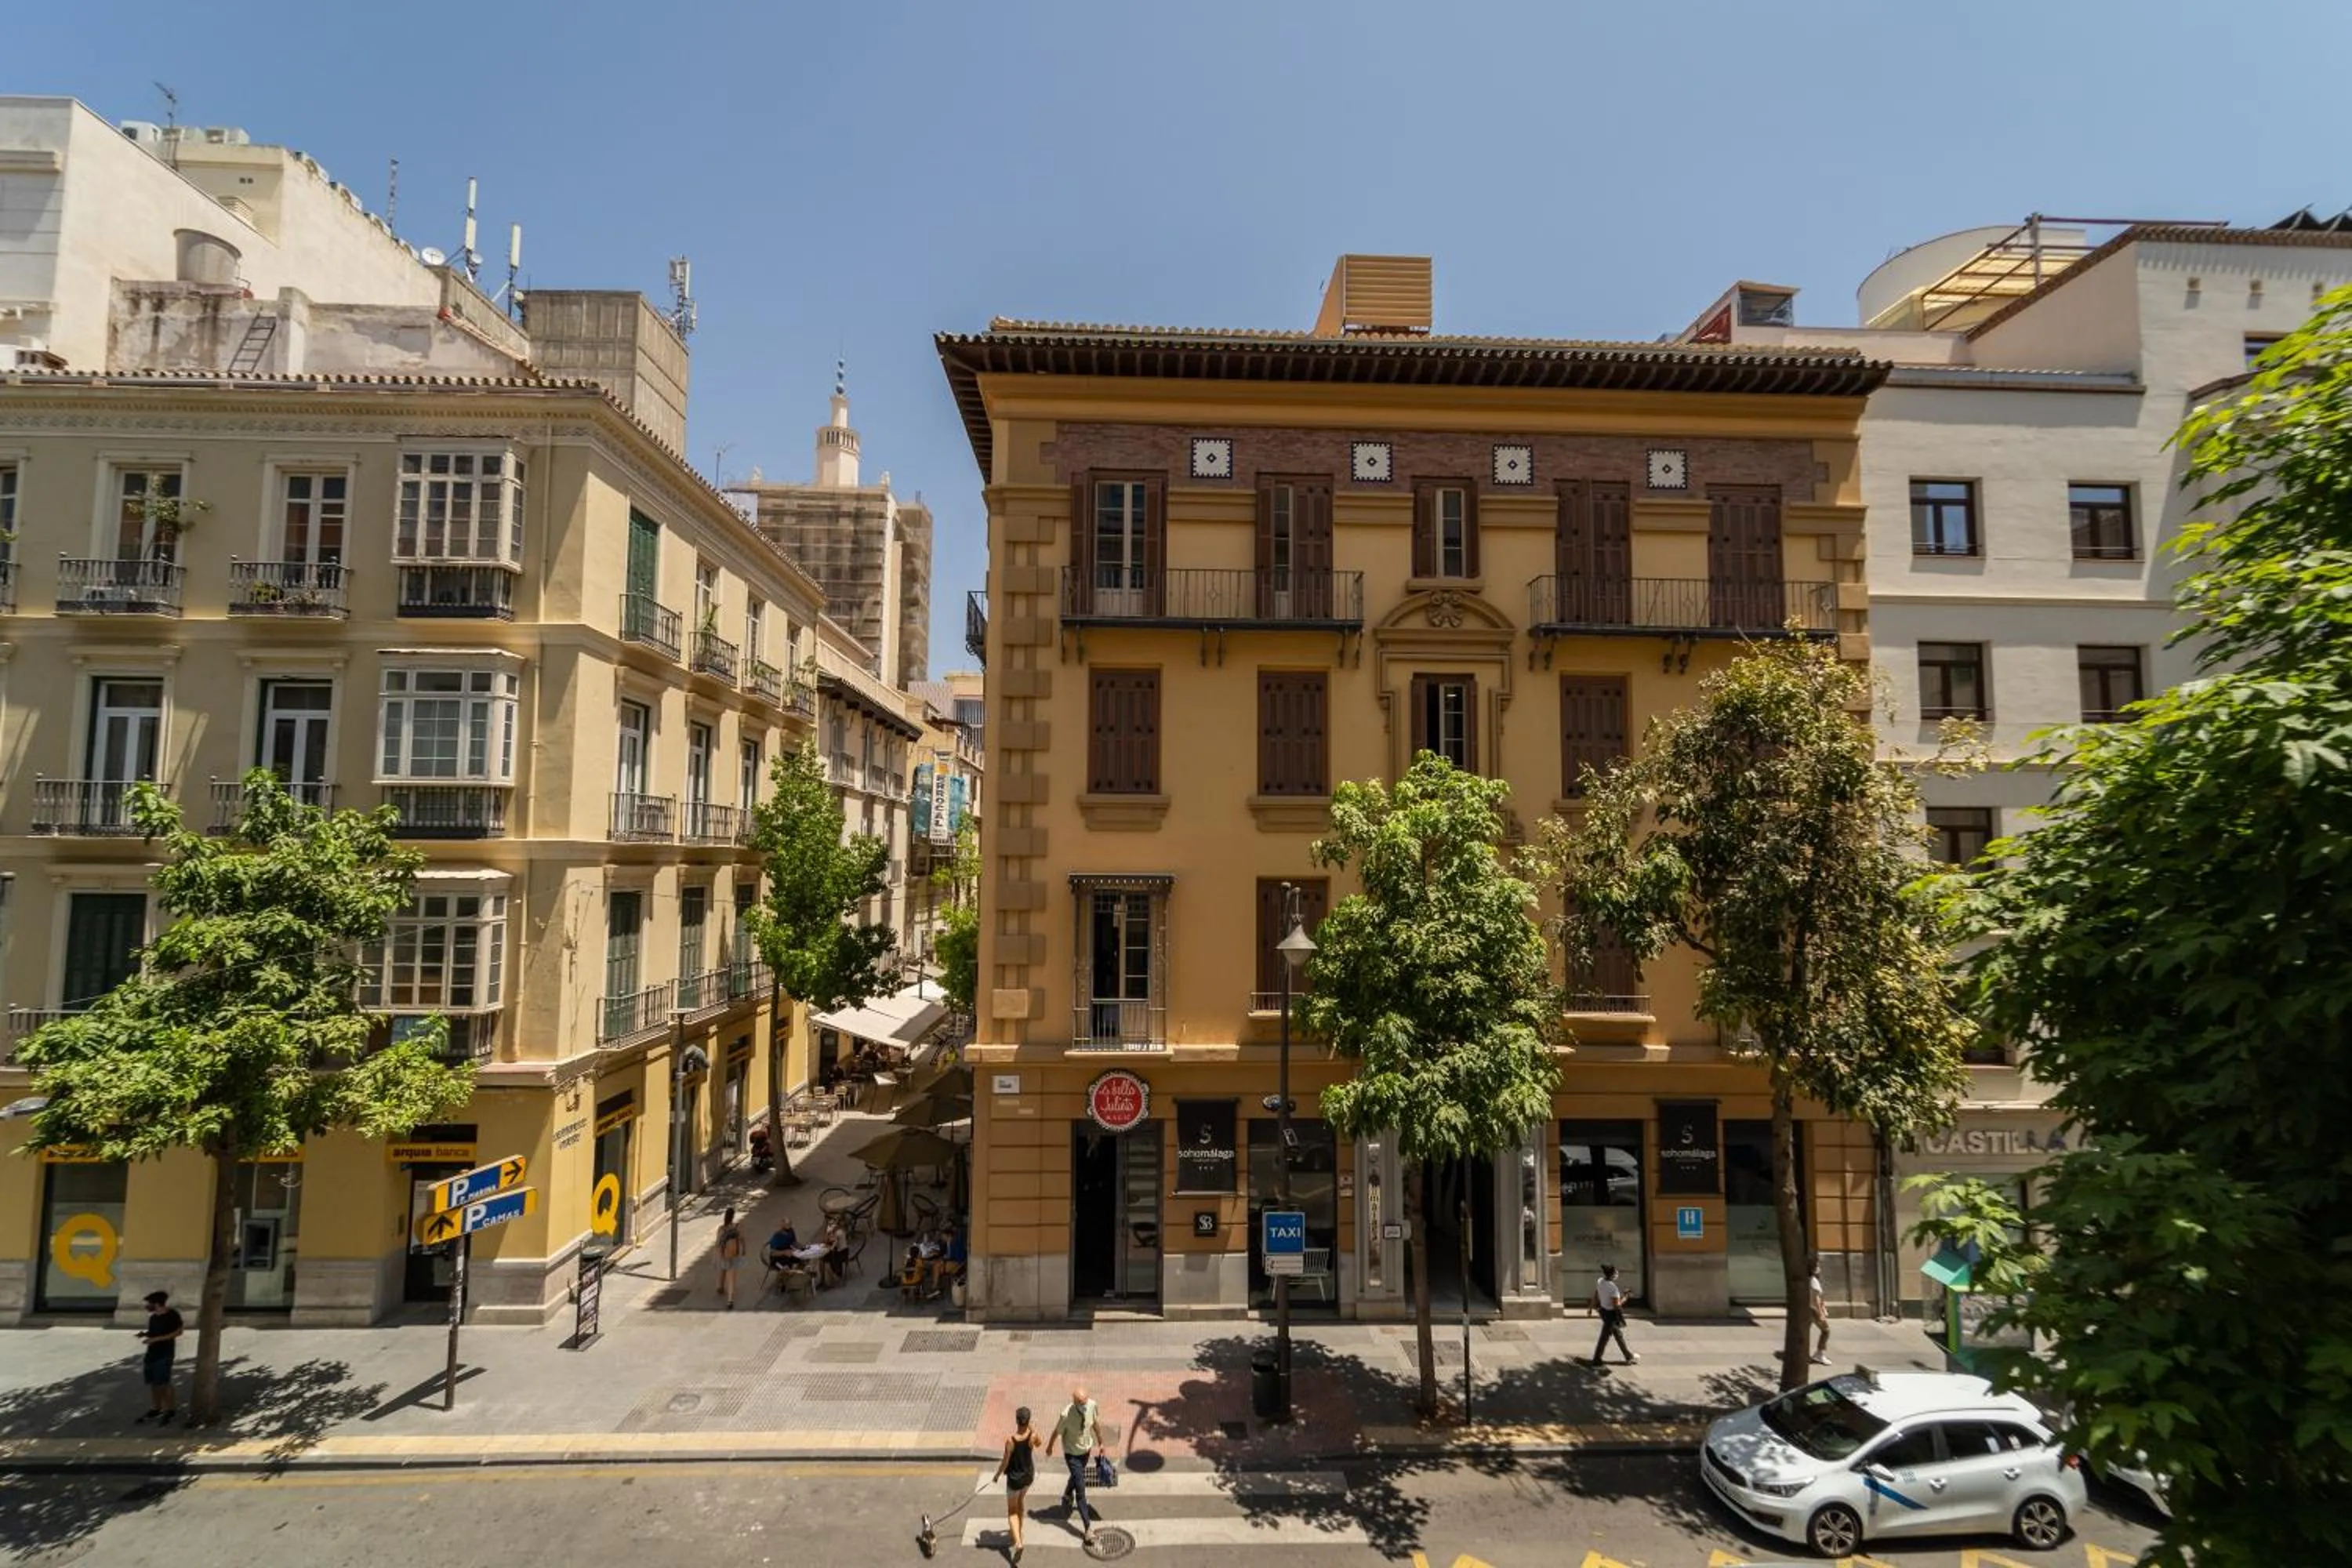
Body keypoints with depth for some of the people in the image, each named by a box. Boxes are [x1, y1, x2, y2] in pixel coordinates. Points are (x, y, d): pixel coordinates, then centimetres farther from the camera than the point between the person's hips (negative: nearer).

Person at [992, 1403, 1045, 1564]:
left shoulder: (1011, 1440, -30)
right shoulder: (1033, 1436, -21)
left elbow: (1005, 1463, -18)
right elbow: (1039, 1443, 4)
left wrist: (997, 1475, 0)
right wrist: (1030, 1429, -2)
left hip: (1015, 1478, -4)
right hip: (1029, 1476, 4)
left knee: (1012, 1511, 14)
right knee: (1021, 1500, 32)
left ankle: (1018, 1542, -3)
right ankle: (1018, 1529, 49)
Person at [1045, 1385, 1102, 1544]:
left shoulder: (1092, 1406, -24)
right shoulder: (1067, 1414, -35)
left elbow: (1096, 1423, -3)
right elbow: (1057, 1432, -15)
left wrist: (1100, 1442, 10)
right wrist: (1050, 1447, 2)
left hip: (1086, 1449, 5)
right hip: (1072, 1453, -5)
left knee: (1077, 1476, 31)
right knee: (1081, 1489, -3)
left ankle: (1067, 1496, 61)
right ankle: (1087, 1528, 9)